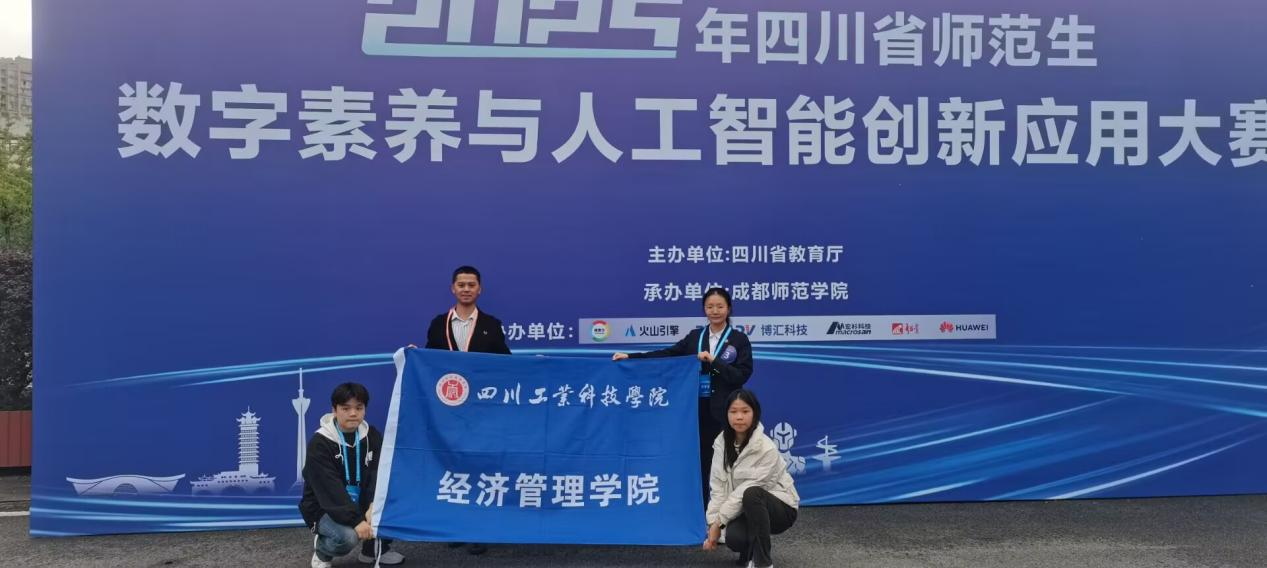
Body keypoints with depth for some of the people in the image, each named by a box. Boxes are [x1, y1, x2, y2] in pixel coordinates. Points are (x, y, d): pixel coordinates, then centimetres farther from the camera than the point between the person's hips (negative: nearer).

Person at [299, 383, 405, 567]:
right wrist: (356, 520, -34)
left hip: (360, 504, 5)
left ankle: (375, 548, 6)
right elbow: (330, 489, -25)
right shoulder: (319, 443, -18)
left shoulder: (372, 435, -1)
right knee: (348, 537, -34)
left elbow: (377, 474, -11)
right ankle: (322, 549, 3)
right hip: (325, 509, -5)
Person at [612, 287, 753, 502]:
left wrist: (713, 361, -17)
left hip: (722, 412, -3)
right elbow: (667, 355, 5)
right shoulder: (695, 336, 11)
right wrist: (630, 357, -2)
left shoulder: (739, 339, 1)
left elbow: (741, 376, -7)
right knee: (700, 462, 6)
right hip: (697, 410, 3)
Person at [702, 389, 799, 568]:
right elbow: (718, 486, -7)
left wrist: (719, 521, -21)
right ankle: (752, 547, 11)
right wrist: (713, 523, -18)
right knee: (733, 538, -28)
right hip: (749, 508, 4)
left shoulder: (767, 448, -23)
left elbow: (748, 489, -24)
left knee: (751, 494, -37)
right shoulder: (722, 442, -6)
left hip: (781, 507, -4)